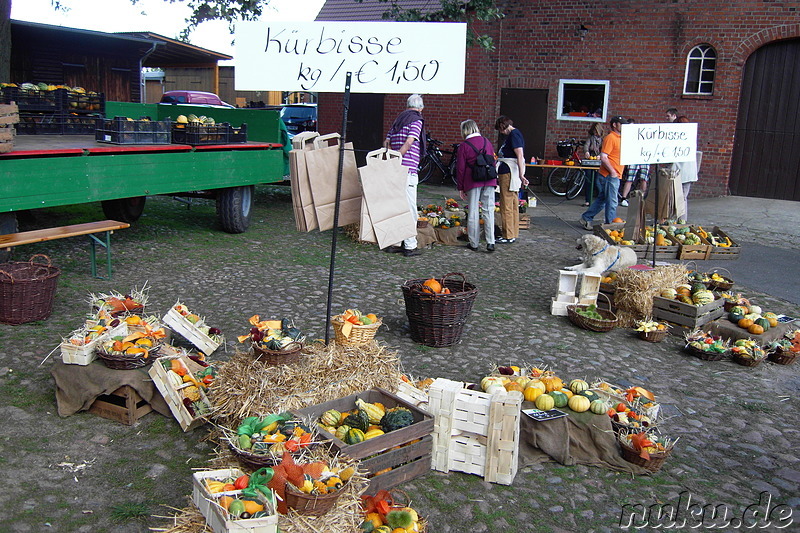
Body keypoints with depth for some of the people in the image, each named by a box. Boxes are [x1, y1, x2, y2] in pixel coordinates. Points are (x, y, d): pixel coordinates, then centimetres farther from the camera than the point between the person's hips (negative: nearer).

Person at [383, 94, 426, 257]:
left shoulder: (398, 119, 18)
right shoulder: (417, 121, -5)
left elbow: (387, 143, 15)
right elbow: (408, 143, -17)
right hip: (408, 170, -8)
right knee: (409, 208, -3)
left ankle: (394, 243, 17)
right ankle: (410, 246, -1)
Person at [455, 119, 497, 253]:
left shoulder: (463, 146, -1)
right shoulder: (486, 142, 10)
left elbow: (460, 169, -1)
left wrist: (460, 187, 6)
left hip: (473, 181, -3)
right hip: (489, 181, 3)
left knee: (473, 212, 4)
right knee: (489, 211, 4)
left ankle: (474, 243, 7)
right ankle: (490, 242, -3)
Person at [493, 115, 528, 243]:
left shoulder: (514, 134, -13)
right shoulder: (511, 134, 18)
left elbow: (520, 155, -23)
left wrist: (521, 175, -29)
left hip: (509, 174, -10)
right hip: (509, 174, 10)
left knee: (506, 205, -5)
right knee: (513, 205, 13)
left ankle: (508, 236, 0)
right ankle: (513, 234, 19)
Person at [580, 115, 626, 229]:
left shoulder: (619, 138, 17)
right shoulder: (610, 138, -12)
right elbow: (603, 157, -20)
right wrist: (612, 171, -20)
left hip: (615, 176, 10)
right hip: (610, 176, -10)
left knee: (602, 199, 15)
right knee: (612, 202, -4)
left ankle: (586, 218, 23)